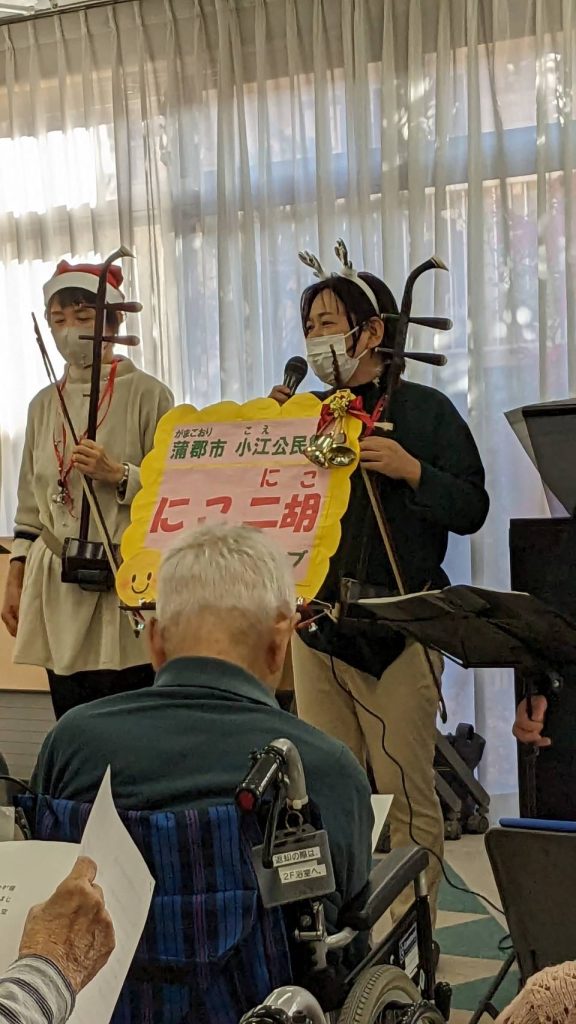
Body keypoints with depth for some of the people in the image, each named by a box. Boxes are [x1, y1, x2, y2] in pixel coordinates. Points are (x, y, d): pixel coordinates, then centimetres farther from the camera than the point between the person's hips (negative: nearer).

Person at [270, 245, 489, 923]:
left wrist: (411, 470, -19)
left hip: (397, 630, -5)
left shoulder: (424, 410, -1)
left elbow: (471, 509, -5)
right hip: (315, 623, 5)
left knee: (405, 797, -2)